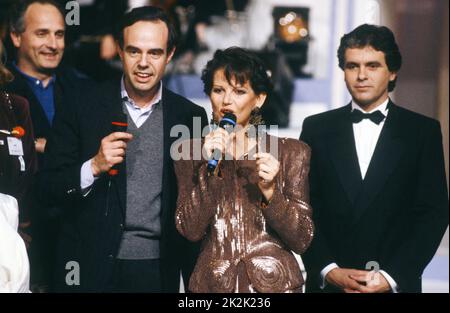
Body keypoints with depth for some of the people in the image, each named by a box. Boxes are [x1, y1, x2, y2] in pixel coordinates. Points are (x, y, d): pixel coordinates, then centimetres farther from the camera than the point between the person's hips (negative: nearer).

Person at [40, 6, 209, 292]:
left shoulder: (191, 116, 1)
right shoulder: (84, 107, -3)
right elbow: (50, 185, -3)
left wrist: (195, 275, 2)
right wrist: (94, 167, -19)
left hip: (158, 269, 1)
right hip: (91, 266, -1)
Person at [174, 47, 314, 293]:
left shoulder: (291, 153, -2)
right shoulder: (189, 153, 0)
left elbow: (301, 240, -6)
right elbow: (190, 230, -9)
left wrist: (269, 190, -19)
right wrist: (210, 169, -18)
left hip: (273, 281, 0)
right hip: (212, 282, 1)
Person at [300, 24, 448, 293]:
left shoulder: (423, 131, 1)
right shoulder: (317, 129, 4)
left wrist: (391, 277, -13)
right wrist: (330, 271, -12)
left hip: (396, 284, -1)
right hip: (328, 283, 1)